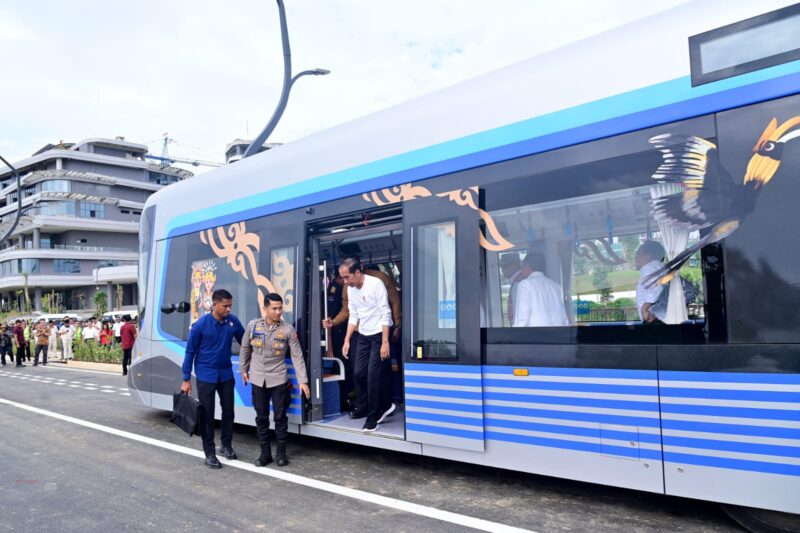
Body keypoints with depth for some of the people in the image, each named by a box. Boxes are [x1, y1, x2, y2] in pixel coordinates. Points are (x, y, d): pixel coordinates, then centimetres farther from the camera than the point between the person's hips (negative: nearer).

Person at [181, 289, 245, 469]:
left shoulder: (233, 321, -6)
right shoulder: (200, 324, -14)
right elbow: (190, 352, -7)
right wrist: (186, 379, -7)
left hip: (226, 374, 3)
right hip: (205, 375, -3)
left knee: (228, 410, 12)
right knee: (207, 414, 4)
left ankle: (226, 445, 31)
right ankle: (209, 453, 15)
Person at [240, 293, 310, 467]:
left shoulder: (288, 329, -11)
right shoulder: (253, 325, -6)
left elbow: (297, 356, -8)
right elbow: (245, 348, 9)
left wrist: (303, 380, -11)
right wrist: (243, 369, 13)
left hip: (278, 379, -2)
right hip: (258, 379, 2)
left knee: (280, 416, 5)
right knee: (261, 417, 9)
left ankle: (281, 452, 19)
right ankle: (265, 453, 22)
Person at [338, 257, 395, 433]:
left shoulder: (376, 284, -19)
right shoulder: (351, 289, 2)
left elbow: (385, 314, -18)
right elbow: (353, 316, 10)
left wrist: (385, 342, -21)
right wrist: (347, 340, 5)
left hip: (379, 335, -6)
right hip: (363, 336, 7)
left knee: (373, 375, -7)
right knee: (359, 373, 8)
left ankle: (373, 417, 5)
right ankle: (363, 408, 27)